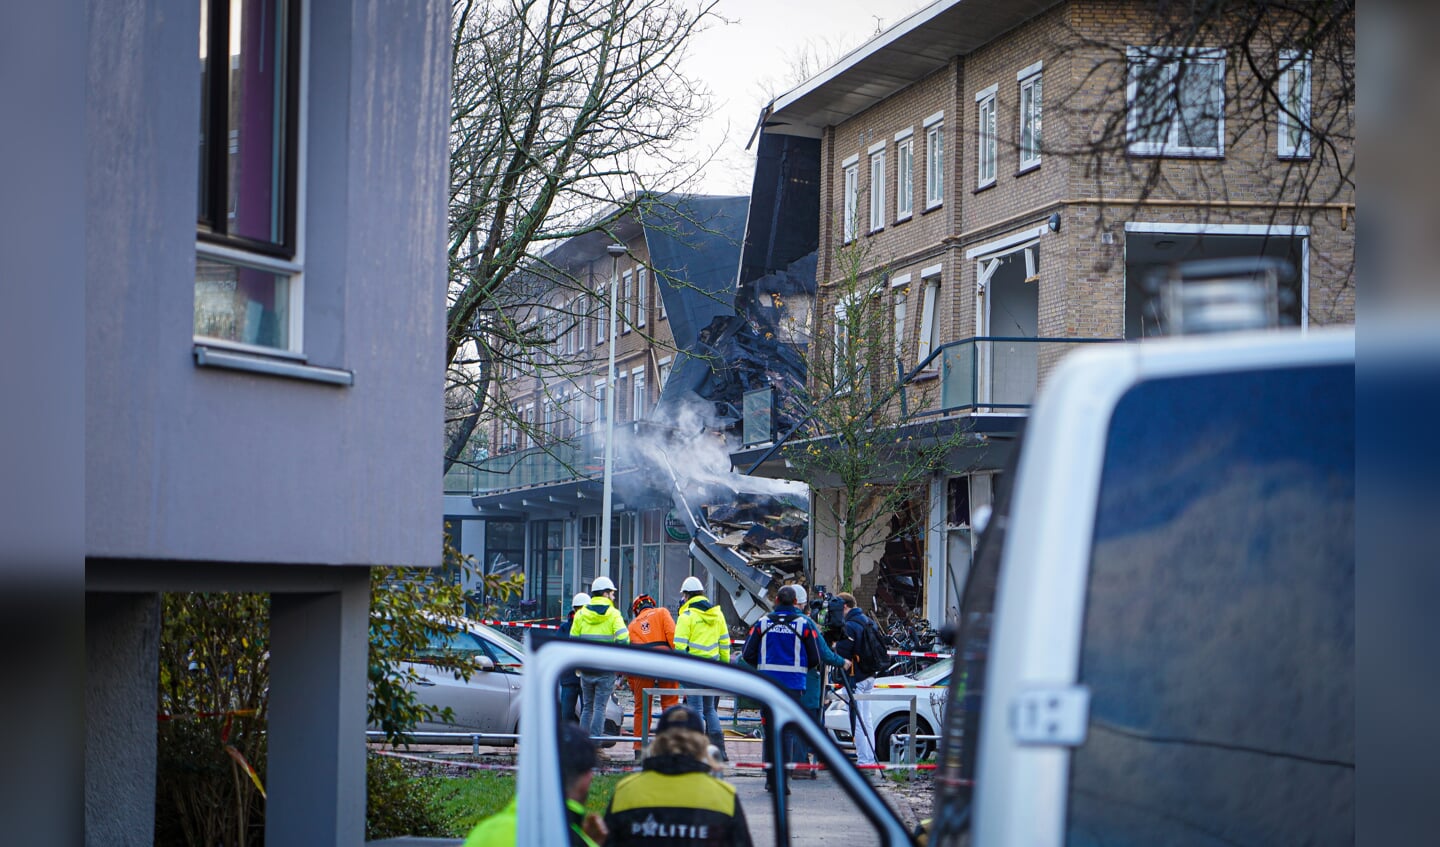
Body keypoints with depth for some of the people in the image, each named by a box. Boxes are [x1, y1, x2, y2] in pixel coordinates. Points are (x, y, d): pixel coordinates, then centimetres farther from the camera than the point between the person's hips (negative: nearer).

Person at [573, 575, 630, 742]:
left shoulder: (581, 614, 8)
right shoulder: (613, 614, -4)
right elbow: (623, 639, -14)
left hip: (585, 667, 3)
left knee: (587, 707, 13)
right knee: (599, 707, -1)